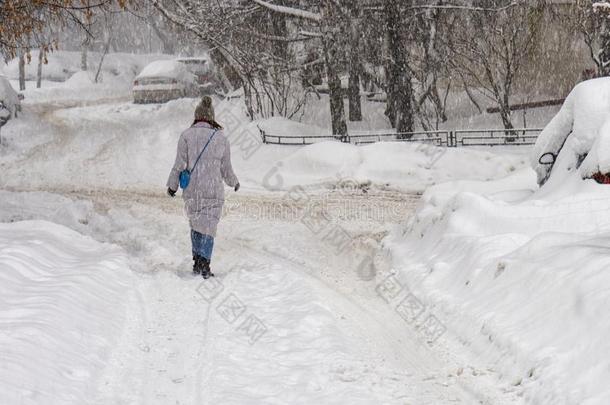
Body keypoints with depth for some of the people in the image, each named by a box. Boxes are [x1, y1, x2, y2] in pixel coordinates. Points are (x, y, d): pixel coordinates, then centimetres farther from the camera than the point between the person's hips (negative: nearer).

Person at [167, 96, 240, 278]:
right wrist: (234, 182, 27)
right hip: (214, 191, 0)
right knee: (209, 227, 3)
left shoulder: (187, 135, -3)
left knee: (195, 225, 15)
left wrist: (172, 185, 11)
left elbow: (179, 164, -3)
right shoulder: (221, 138, 1)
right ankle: (204, 262, -13)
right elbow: (226, 169, 7)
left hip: (192, 190, 0)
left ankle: (198, 261, 12)